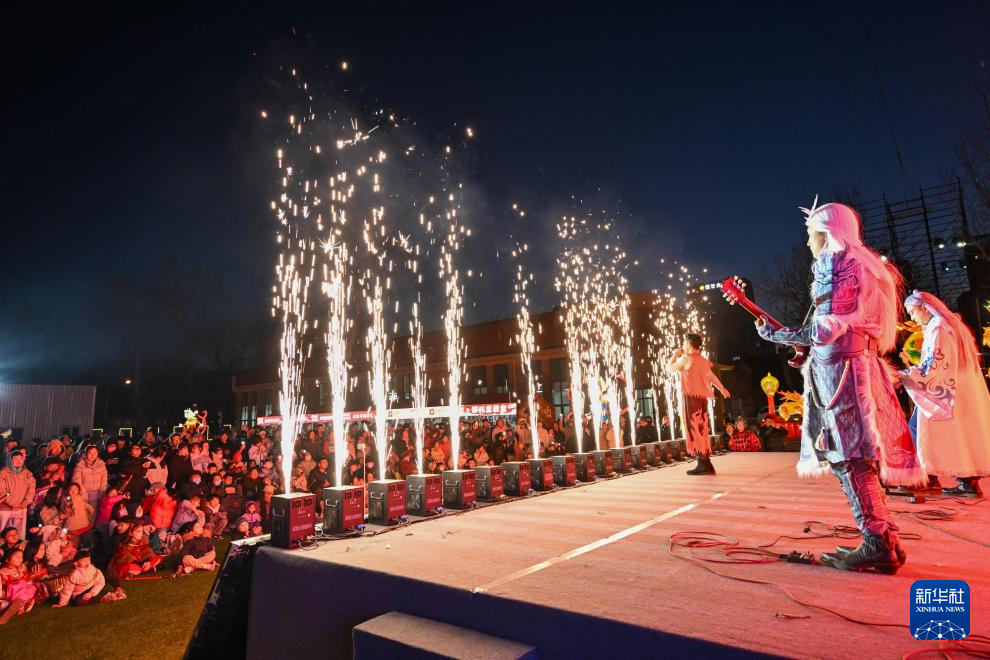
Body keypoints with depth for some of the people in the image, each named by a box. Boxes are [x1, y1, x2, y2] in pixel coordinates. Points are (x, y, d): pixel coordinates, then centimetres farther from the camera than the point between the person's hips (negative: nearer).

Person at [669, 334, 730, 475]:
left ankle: (703, 464, -8)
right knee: (701, 429, 11)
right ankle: (706, 464, 13)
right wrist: (722, 389, 26)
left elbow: (671, 367, 3)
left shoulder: (686, 359, -8)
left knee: (695, 429, -6)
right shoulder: (703, 360, 14)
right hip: (702, 397, 8)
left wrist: (675, 354, 17)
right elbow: (712, 376, 18)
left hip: (691, 397, -8)